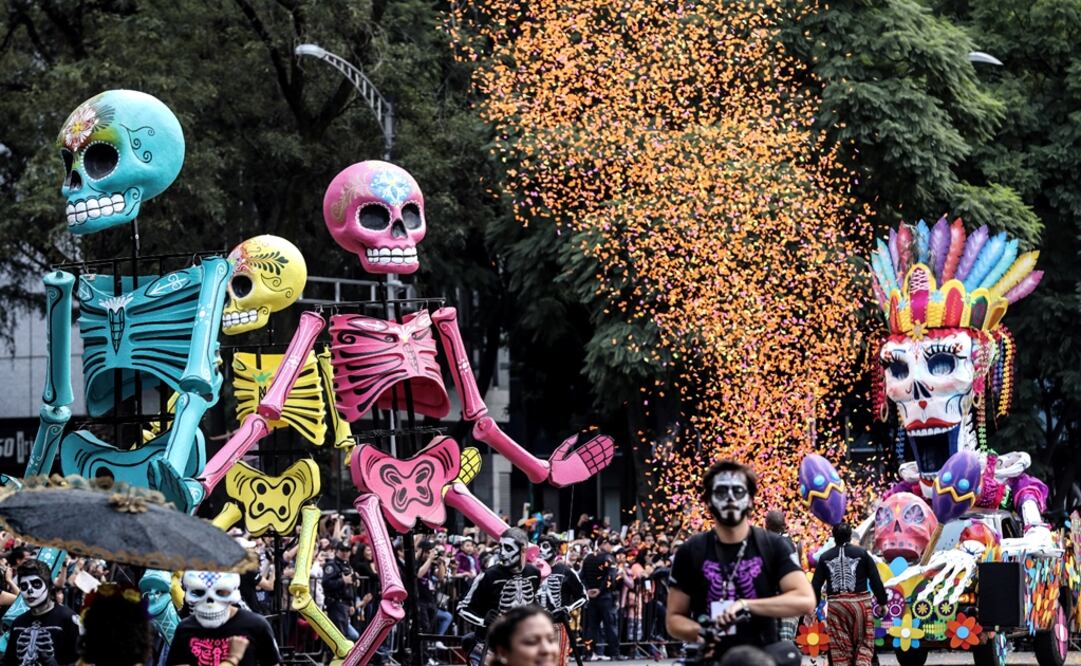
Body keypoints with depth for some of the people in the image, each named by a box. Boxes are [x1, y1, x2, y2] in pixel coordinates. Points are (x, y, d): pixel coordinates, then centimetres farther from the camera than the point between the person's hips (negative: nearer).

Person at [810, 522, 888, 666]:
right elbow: (876, 580, 0)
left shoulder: (825, 557, 7)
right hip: (860, 602, -2)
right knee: (864, 643, 3)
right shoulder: (862, 554, 1)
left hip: (836, 604, 2)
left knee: (840, 647, 6)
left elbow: (816, 585, 7)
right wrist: (882, 601, 8)